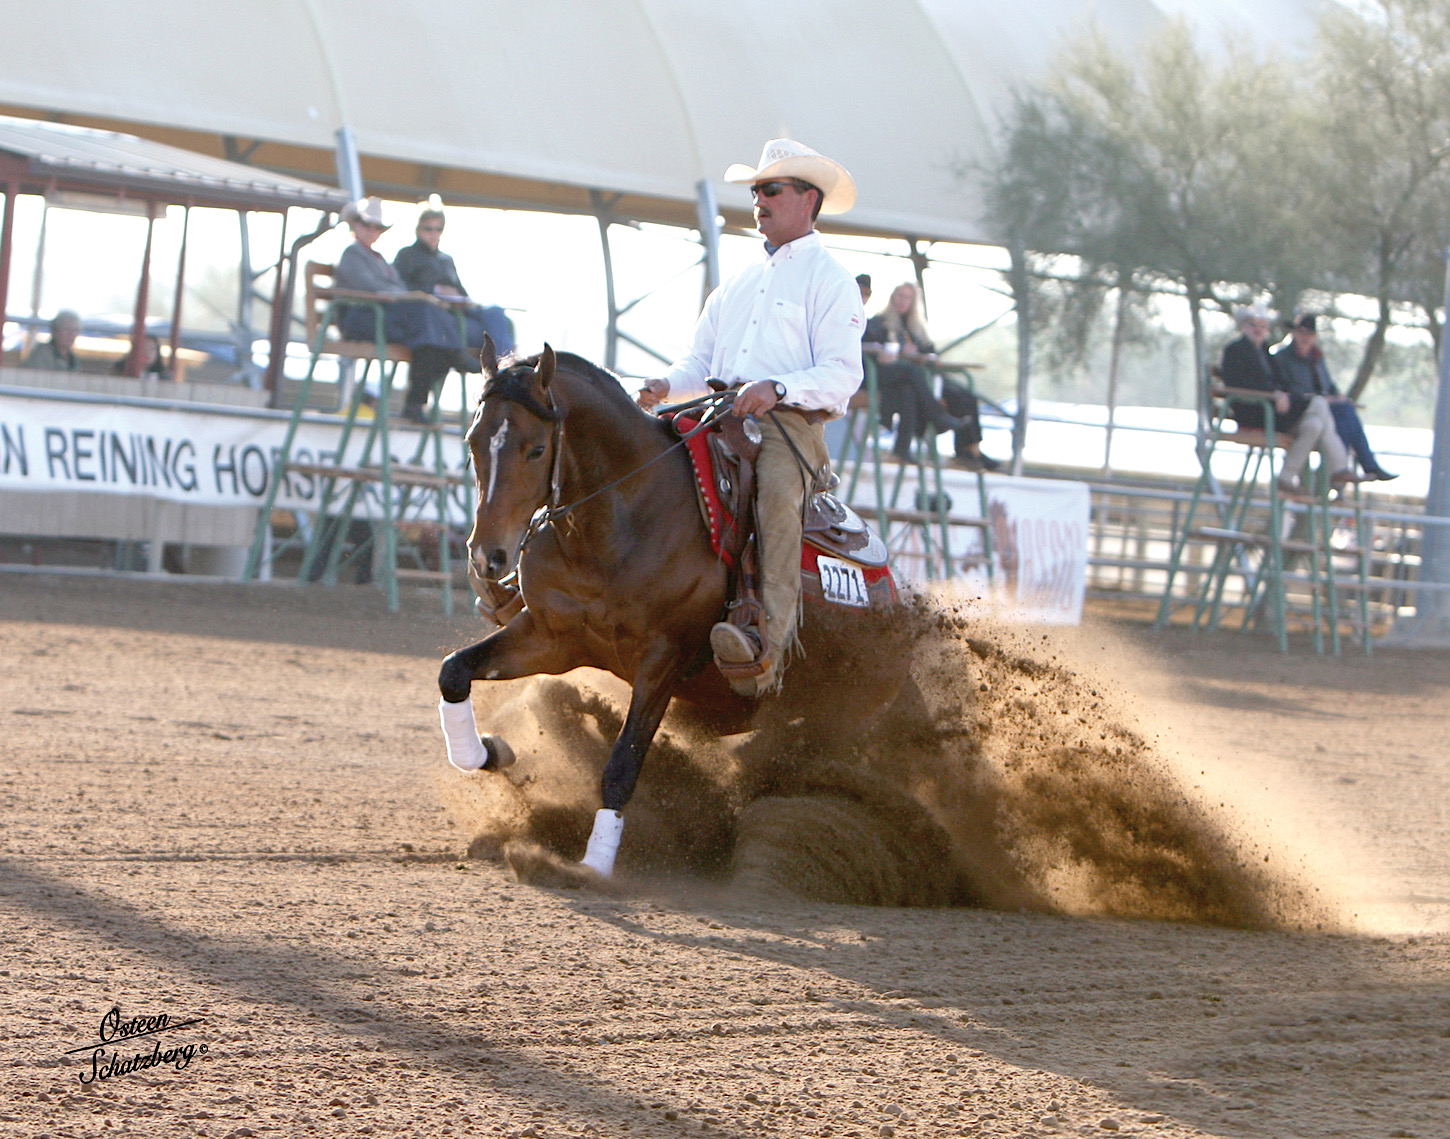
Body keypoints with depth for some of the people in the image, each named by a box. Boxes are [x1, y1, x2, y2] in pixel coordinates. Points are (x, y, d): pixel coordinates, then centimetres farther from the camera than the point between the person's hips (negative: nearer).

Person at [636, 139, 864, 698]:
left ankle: (769, 645, -47)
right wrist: (667, 387, 0)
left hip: (790, 422, -7)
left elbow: (842, 376, -7)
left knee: (777, 492, -36)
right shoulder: (737, 285, 27)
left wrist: (777, 389, -25)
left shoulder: (830, 281, 5)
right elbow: (700, 361, 23)